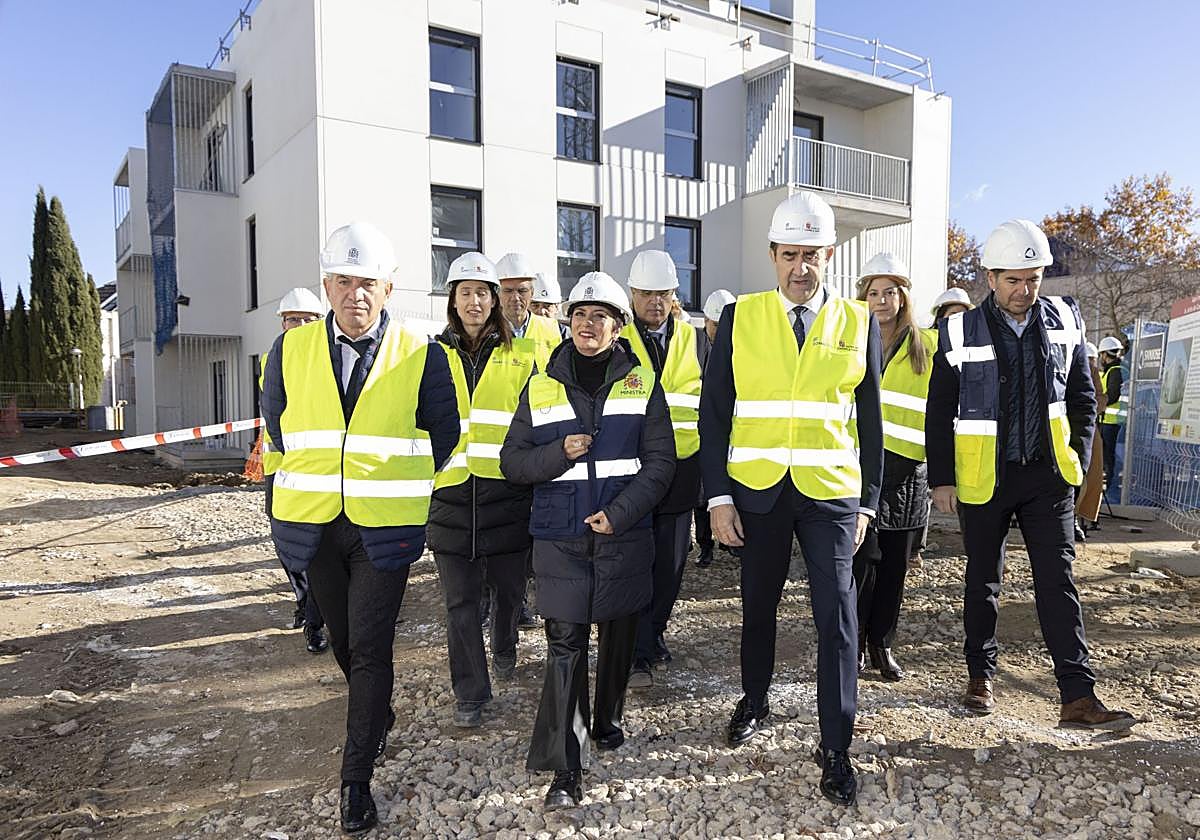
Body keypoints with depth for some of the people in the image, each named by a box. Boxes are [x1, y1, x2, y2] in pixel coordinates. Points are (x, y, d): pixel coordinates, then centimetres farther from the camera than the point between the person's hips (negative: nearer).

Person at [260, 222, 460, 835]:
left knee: (369, 648, -2)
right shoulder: (290, 350, 0)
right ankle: (379, 716, 46)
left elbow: (443, 436, 4)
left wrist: (393, 479, 7)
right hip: (312, 524, 3)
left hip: (385, 527, -3)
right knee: (343, 640, 19)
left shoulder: (421, 357, -7)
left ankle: (357, 778, 13)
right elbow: (276, 421, 16)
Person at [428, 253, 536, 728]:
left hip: (506, 492, 0)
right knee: (460, 600, 3)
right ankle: (470, 695, 15)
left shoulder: (521, 357, 6)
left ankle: (504, 650, 42)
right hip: (451, 492, 0)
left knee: (507, 588, 13)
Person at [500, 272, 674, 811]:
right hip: (561, 537, 0)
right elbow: (512, 461, 4)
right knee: (565, 645, -3)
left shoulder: (641, 383, 2)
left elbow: (660, 460, -2)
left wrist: (620, 513, -14)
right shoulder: (542, 386, 4)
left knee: (619, 634, 15)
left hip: (625, 534, 1)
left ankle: (608, 720, 39)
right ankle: (565, 768, 3)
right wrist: (560, 453, -15)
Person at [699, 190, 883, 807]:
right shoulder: (739, 318, 0)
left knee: (837, 618, -2)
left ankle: (835, 748, 12)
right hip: (756, 491, 1)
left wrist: (868, 500, 5)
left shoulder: (858, 323, 3)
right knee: (758, 606, 16)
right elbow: (713, 412, -1)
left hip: (831, 491, 0)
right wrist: (718, 495, -6)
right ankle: (754, 703, 39)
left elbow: (870, 421, 7)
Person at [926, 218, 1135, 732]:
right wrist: (941, 479, -4)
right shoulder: (961, 332, -7)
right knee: (983, 580, 12)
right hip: (983, 478, -1)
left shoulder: (1063, 320, 1)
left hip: (1048, 476, 2)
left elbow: (1082, 397, 10)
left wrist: (1080, 460, 2)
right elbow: (939, 413, -3)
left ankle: (1078, 698, 5)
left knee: (1058, 582, 1)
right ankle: (980, 674, 28)